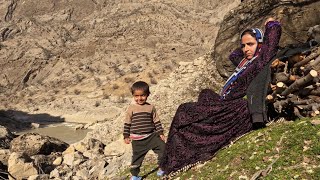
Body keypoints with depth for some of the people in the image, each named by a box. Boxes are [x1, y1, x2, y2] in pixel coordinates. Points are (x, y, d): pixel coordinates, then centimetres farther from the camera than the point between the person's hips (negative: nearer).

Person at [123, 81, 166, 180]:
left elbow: (156, 121, 7)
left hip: (152, 136, 2)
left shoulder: (151, 107, 1)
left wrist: (160, 133, 4)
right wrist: (126, 136, 0)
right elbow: (127, 123, 2)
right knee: (137, 157, 6)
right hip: (138, 139, -2)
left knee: (163, 148, -3)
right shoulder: (131, 108, -4)